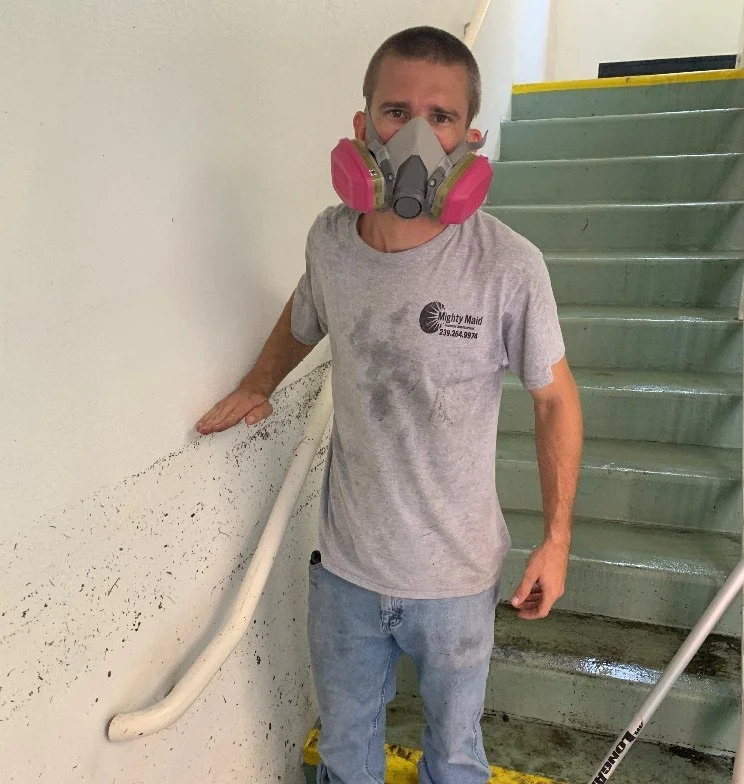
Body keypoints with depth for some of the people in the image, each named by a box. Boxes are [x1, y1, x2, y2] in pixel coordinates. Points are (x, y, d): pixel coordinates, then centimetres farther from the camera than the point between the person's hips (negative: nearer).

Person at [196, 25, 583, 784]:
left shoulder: (509, 266, -22)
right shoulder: (329, 238, -10)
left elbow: (554, 398, -8)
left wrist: (557, 537, -5)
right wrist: (256, 387, 17)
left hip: (455, 579, -2)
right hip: (344, 567, 3)